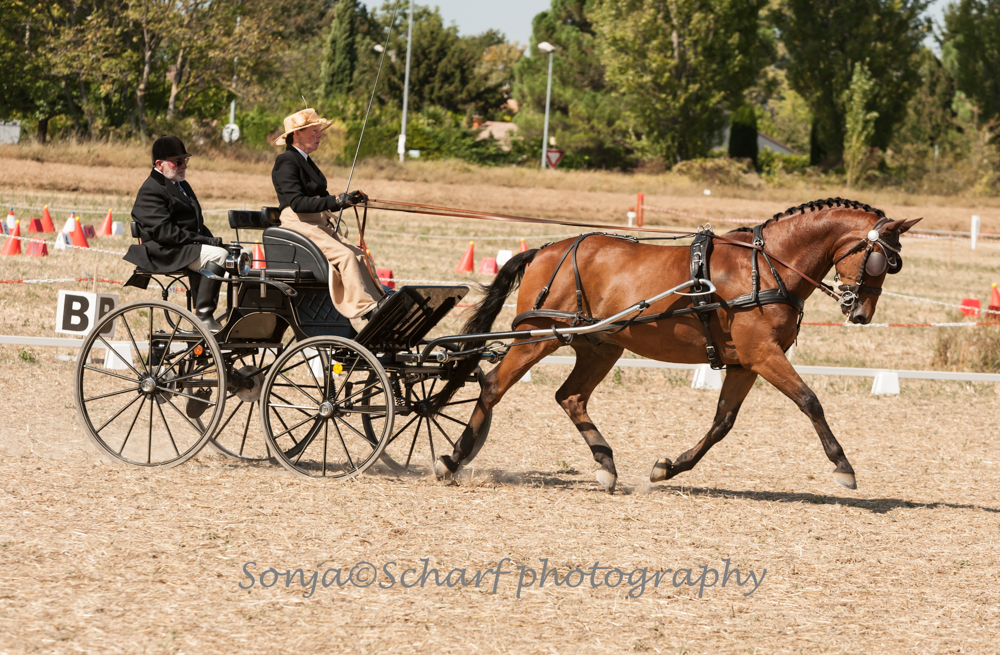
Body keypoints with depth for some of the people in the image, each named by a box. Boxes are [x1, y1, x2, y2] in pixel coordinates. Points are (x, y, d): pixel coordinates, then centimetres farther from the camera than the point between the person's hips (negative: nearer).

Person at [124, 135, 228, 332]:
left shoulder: (182, 186, 24)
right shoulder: (151, 190, -8)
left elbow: (197, 224, 25)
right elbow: (164, 232, -19)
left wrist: (212, 240, 4)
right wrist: (203, 241, -21)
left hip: (188, 249, 10)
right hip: (164, 252, -10)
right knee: (218, 255, -26)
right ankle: (203, 316, -26)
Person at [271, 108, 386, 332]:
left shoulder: (305, 161, 21)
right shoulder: (287, 162, -8)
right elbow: (296, 202, -20)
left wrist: (348, 200, 5)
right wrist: (335, 201, -24)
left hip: (319, 225, 9)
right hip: (298, 225, -9)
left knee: (359, 255, -9)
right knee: (344, 254, -25)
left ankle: (377, 306, -17)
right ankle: (362, 312, -28)